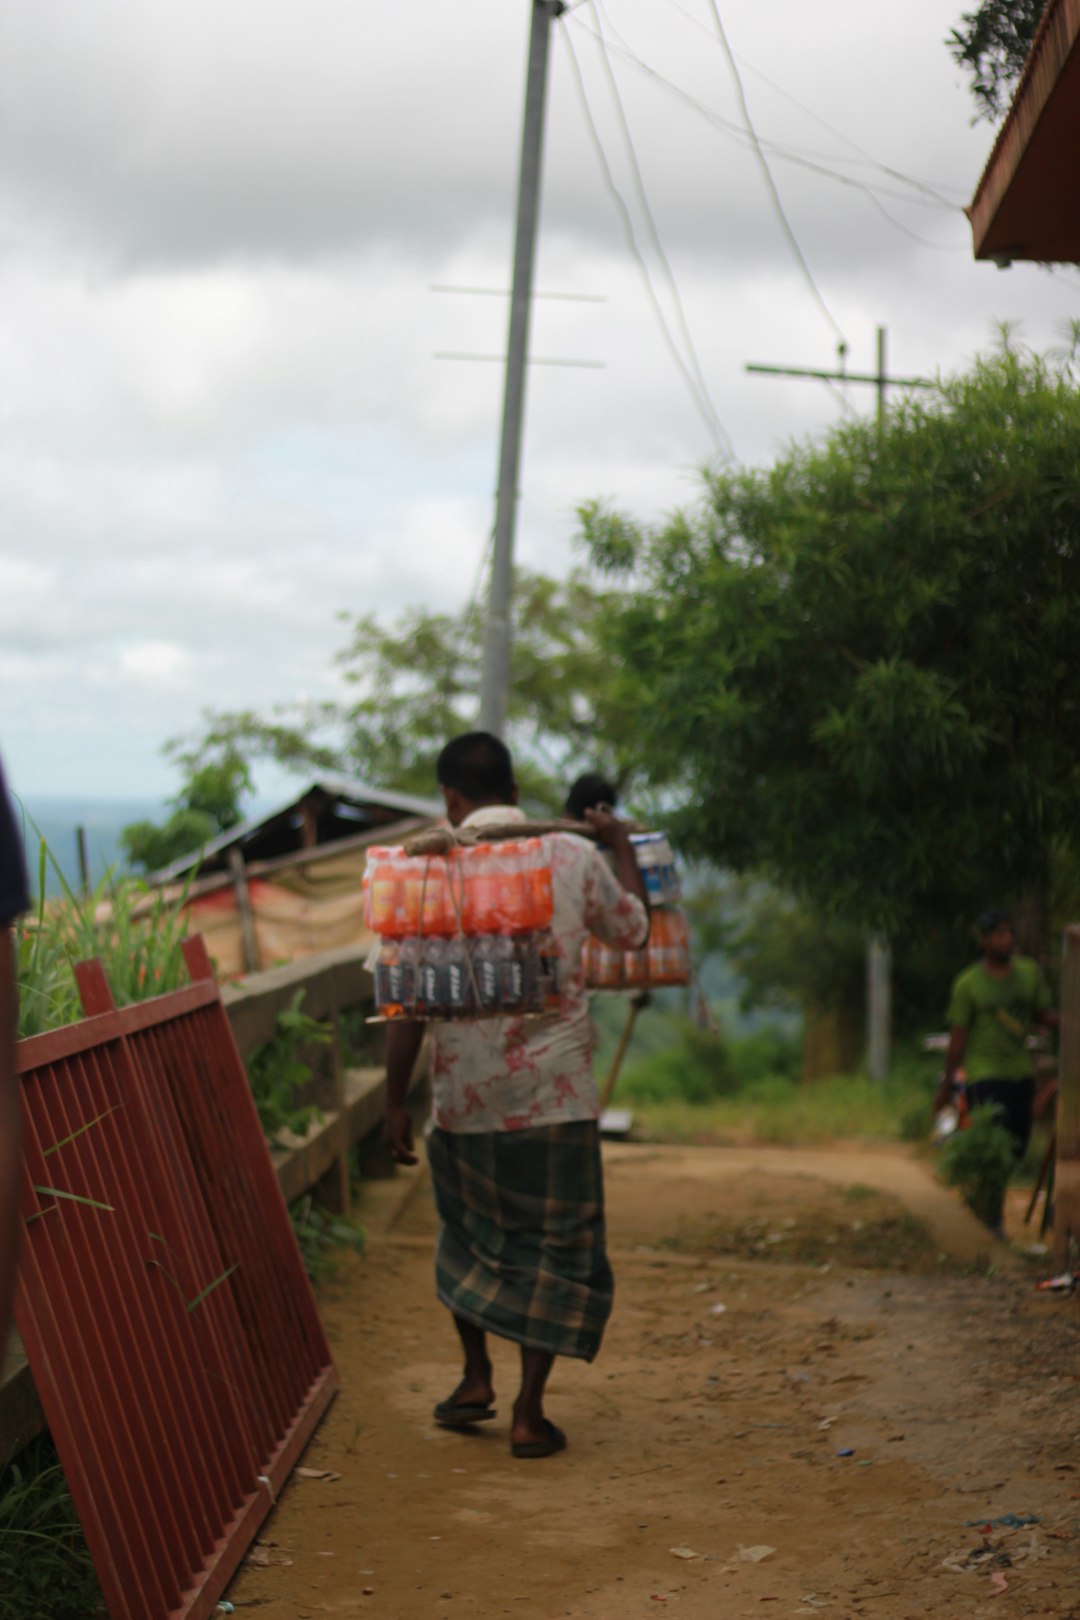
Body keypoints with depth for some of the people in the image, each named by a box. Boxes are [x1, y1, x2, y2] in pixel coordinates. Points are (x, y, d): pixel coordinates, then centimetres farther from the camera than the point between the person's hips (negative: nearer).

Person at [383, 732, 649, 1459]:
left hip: (464, 1095, 1)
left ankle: (476, 1378, 24)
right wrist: (622, 843, 31)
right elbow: (635, 930, 16)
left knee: (469, 1234, 24)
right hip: (555, 1096, -1)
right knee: (556, 1247, 9)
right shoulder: (575, 858, -2)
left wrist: (396, 1101, 3)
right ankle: (530, 1412, 7)